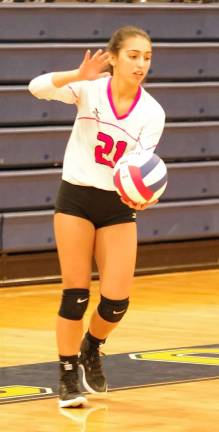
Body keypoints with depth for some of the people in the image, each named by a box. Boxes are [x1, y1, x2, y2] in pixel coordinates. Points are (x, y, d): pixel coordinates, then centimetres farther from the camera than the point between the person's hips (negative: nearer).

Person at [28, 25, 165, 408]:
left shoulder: (152, 112, -7)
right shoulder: (89, 89, -11)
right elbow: (37, 87, -25)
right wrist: (78, 76, -41)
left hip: (118, 205, 2)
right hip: (76, 197, -2)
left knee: (117, 300, -5)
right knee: (76, 294, -3)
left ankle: (92, 349, 27)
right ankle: (68, 378, 11)